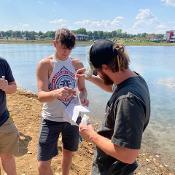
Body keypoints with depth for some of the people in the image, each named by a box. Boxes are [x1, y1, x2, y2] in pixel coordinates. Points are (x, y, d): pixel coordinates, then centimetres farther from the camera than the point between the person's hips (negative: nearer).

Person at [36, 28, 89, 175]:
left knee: (68, 152, 23)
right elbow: (41, 95, -18)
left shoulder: (77, 64, 0)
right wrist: (56, 93, -40)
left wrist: (83, 97, -17)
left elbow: (82, 88, 7)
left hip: (73, 117, 4)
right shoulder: (45, 64, -11)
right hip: (52, 119, -3)